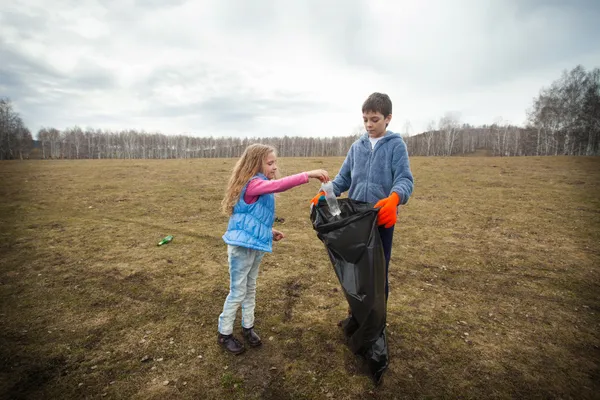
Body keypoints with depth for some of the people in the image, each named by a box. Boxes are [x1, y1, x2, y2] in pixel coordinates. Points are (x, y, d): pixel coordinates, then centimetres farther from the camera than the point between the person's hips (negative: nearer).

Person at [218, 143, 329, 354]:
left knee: (250, 288, 20)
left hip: (255, 246, 9)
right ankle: (224, 334, 24)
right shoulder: (253, 184, -21)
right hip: (242, 247, -9)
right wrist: (308, 175, -42)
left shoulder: (260, 187, 9)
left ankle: (248, 326, 38)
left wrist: (269, 231, 8)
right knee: (238, 292, 5)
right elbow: (278, 185, -40)